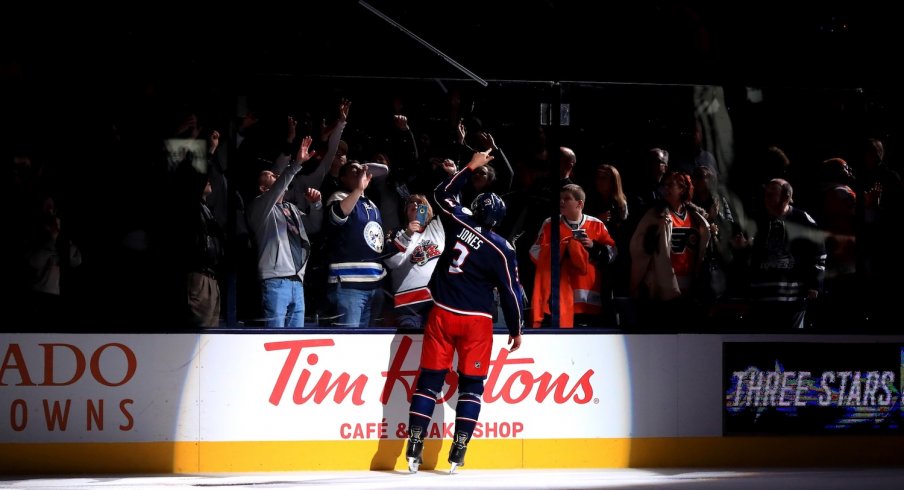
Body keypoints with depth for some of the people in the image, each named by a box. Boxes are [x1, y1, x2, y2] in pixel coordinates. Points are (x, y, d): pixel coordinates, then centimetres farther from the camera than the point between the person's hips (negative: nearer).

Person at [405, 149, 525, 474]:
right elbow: (511, 292, -4)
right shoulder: (500, 249, -8)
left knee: (430, 379, 5)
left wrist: (471, 167, 22)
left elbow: (443, 193, 18)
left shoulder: (459, 222, -1)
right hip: (477, 321, -3)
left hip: (442, 314, 3)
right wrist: (515, 330, 8)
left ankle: (414, 452, -1)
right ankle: (457, 455, -3)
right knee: (471, 385, 5)